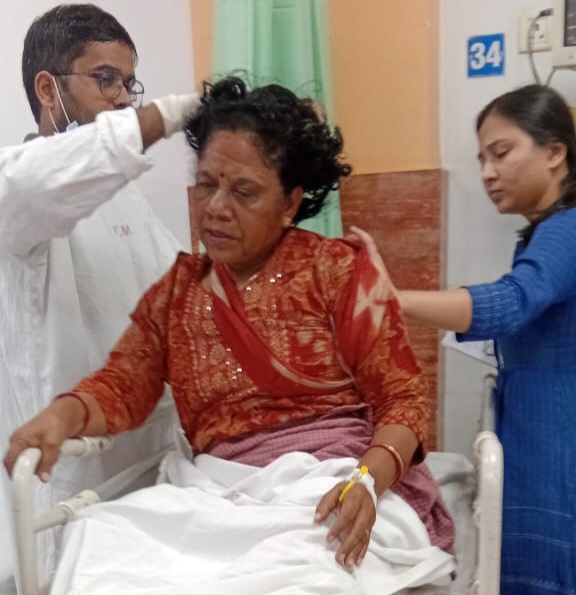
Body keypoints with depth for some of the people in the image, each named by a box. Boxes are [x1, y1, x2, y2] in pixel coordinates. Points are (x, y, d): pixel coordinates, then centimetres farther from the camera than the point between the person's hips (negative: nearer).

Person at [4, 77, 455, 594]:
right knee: (106, 550, -22)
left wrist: (368, 481, -23)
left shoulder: (338, 269, -2)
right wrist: (64, 414, -16)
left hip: (332, 489, -3)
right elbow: (122, 385, 6)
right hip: (218, 496, 4)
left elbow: (406, 397, -4)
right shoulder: (177, 287, 12)